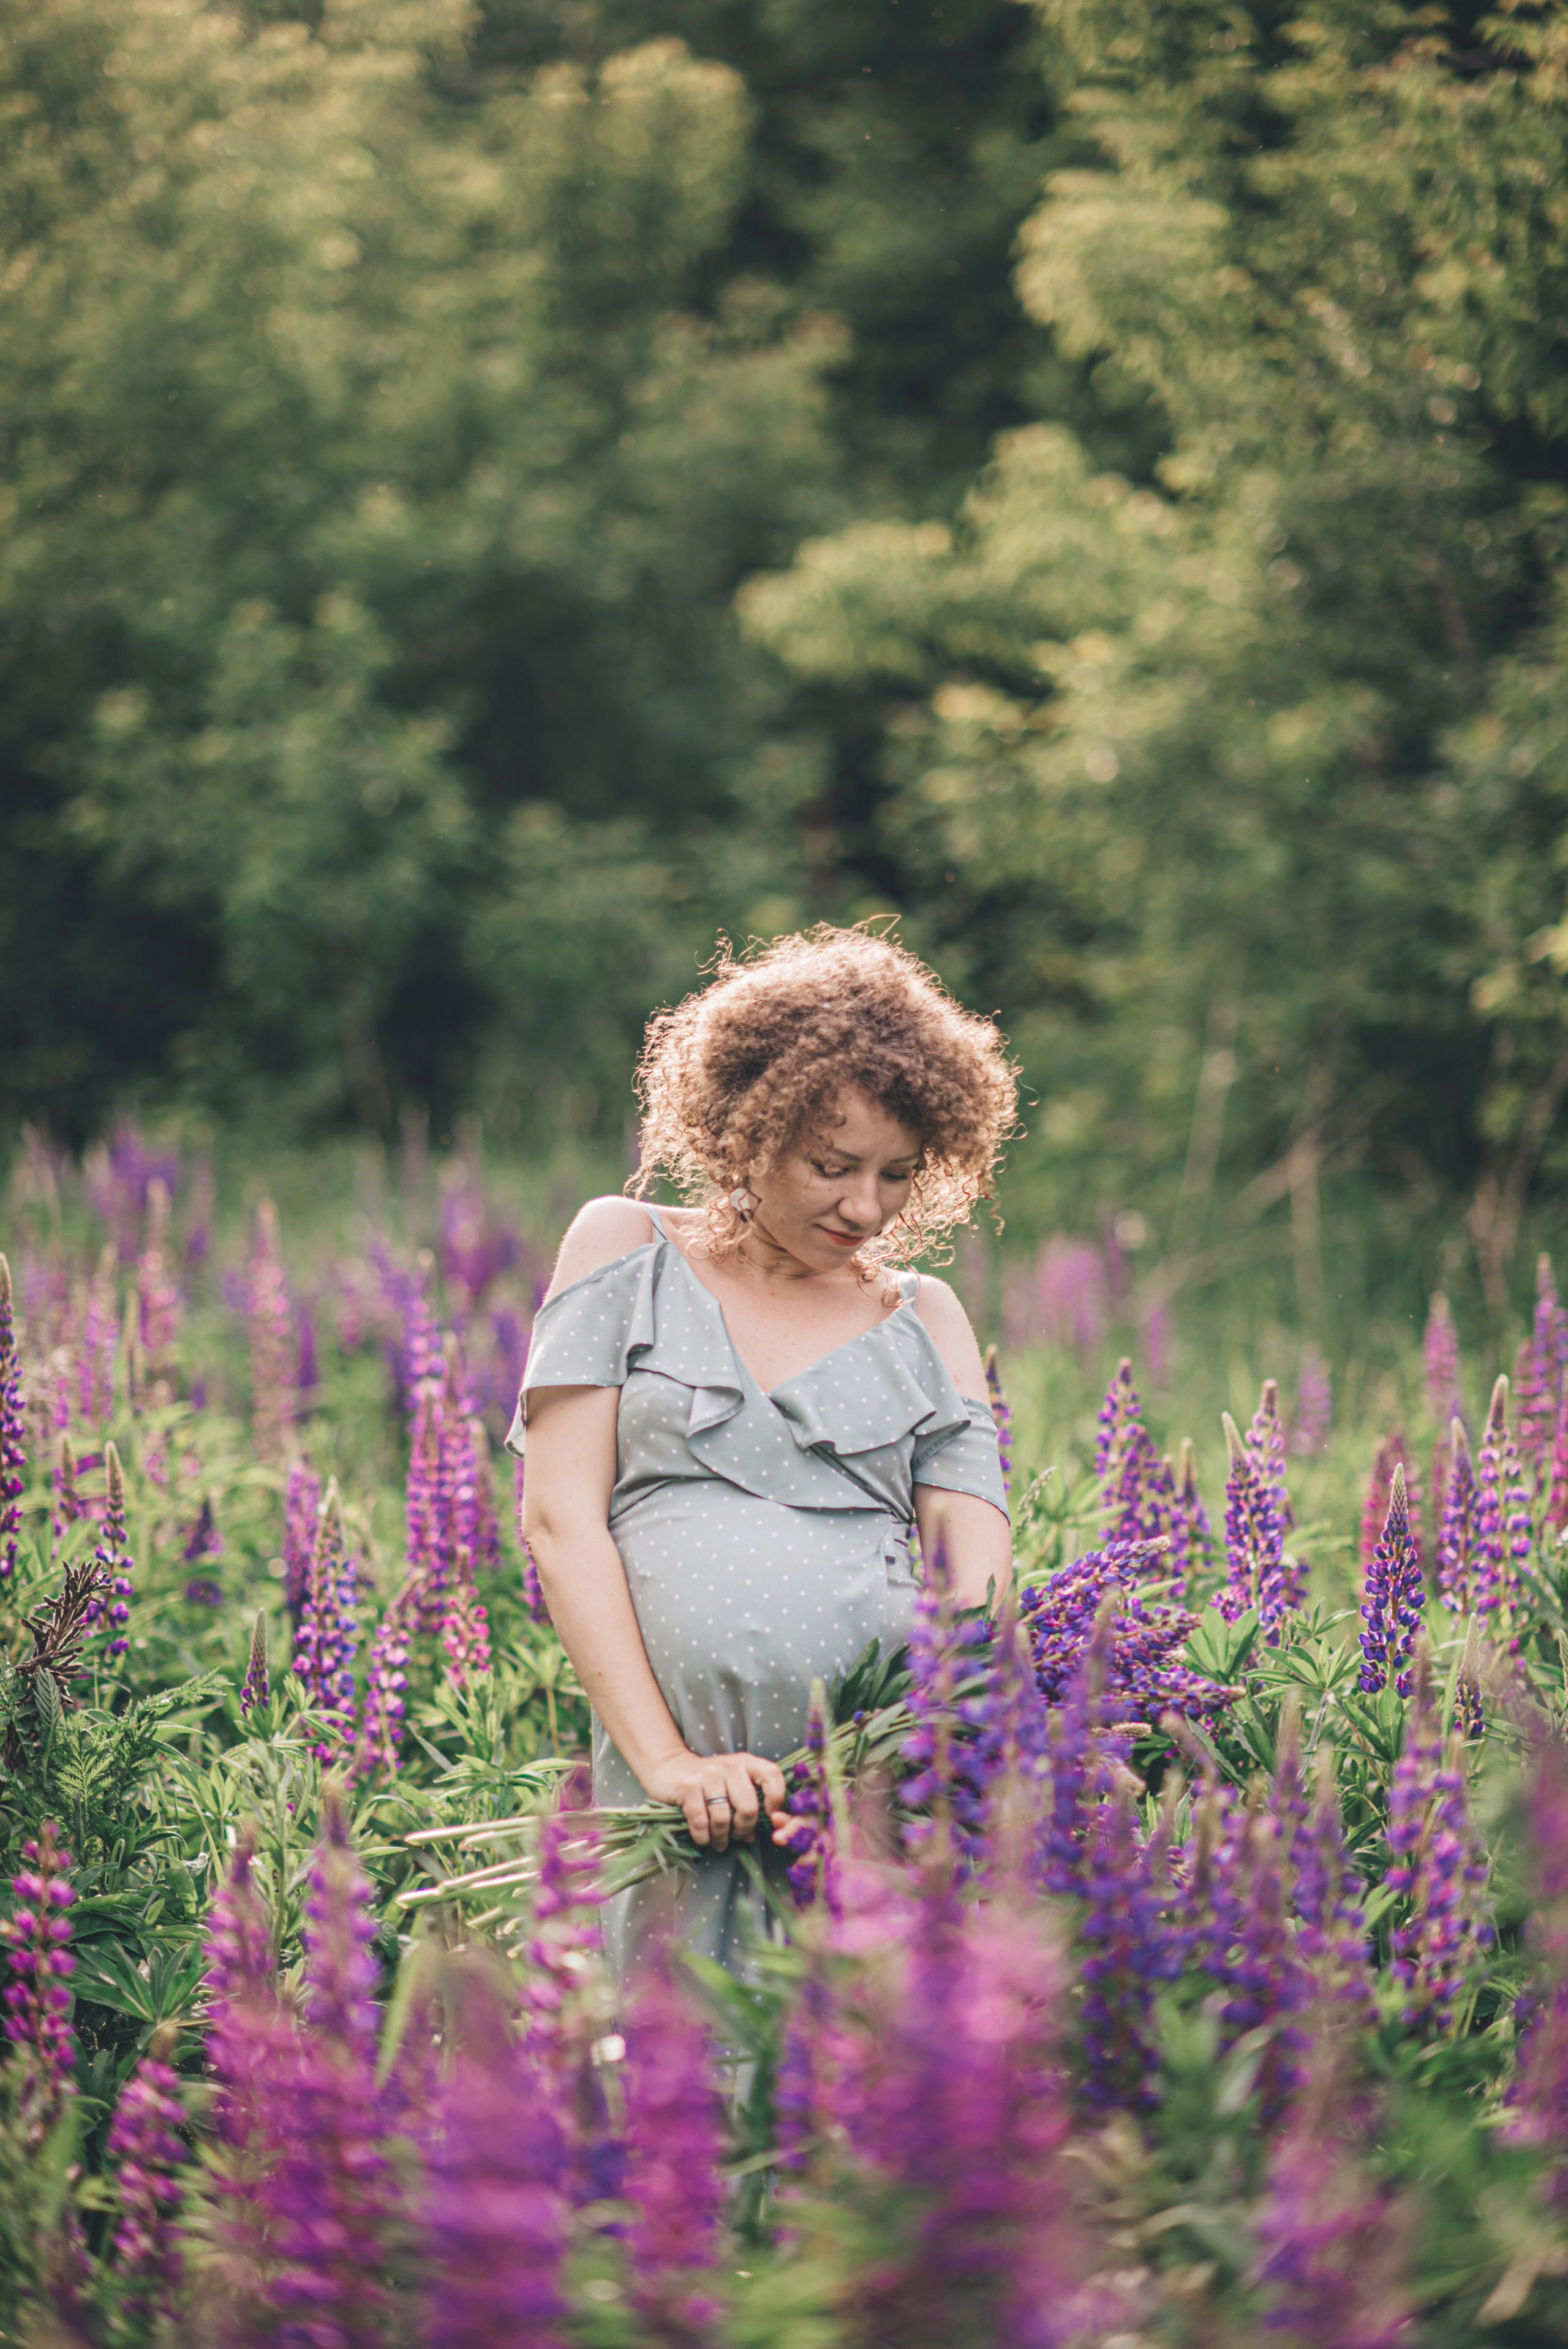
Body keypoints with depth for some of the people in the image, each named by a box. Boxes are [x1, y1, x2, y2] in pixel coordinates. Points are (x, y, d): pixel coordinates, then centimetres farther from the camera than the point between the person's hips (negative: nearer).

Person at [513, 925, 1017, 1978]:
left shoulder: (923, 1318, 18)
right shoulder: (628, 1250, 12)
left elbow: (975, 1570, 9)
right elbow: (561, 1516, 3)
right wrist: (664, 1761, -9)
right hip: (693, 1808, -1)